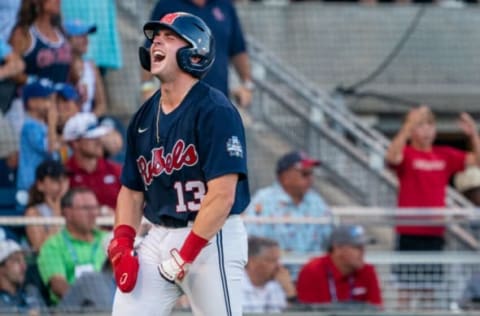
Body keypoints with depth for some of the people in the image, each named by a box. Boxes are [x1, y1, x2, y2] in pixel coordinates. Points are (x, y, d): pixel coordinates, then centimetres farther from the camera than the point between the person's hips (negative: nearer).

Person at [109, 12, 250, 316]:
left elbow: (222, 196, -19)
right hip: (159, 237, 7)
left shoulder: (215, 110, -12)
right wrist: (122, 245, 3)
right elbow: (132, 189, 18)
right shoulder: (144, 117, 12)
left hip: (212, 238, -7)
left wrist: (186, 254, -20)